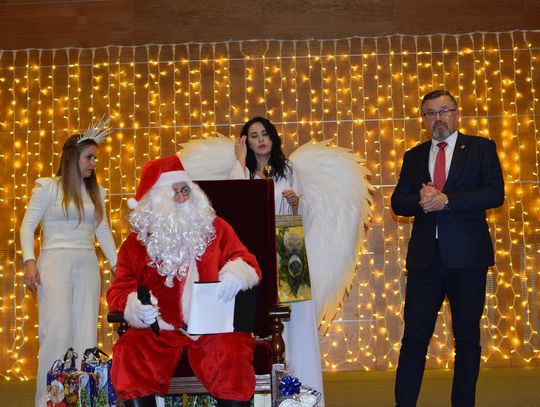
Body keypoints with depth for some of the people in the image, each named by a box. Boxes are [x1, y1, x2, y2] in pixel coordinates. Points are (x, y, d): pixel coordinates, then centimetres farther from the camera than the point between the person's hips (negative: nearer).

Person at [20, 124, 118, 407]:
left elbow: (103, 232, 17)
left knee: (86, 332, 0)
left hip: (87, 266, 4)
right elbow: (28, 225, 0)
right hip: (55, 263, -4)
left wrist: (118, 266, 11)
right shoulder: (48, 187, 3)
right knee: (57, 330, -9)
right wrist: (29, 261, -13)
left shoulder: (95, 192, 16)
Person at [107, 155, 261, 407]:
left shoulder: (214, 228, 14)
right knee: (128, 353, -28)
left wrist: (236, 273, -15)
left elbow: (246, 261, 11)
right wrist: (135, 306, -15)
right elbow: (119, 290, 9)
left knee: (232, 355, -32)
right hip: (159, 331, 1)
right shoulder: (137, 243, 11)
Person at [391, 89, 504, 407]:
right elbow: (398, 202, 8)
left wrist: (446, 200, -17)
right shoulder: (414, 156, 13)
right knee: (414, 336, 1)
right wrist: (421, 201, -13)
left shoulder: (481, 148, 4)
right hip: (425, 257, 2)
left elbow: (495, 193, -9)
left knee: (467, 336, 8)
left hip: (467, 257, -2)